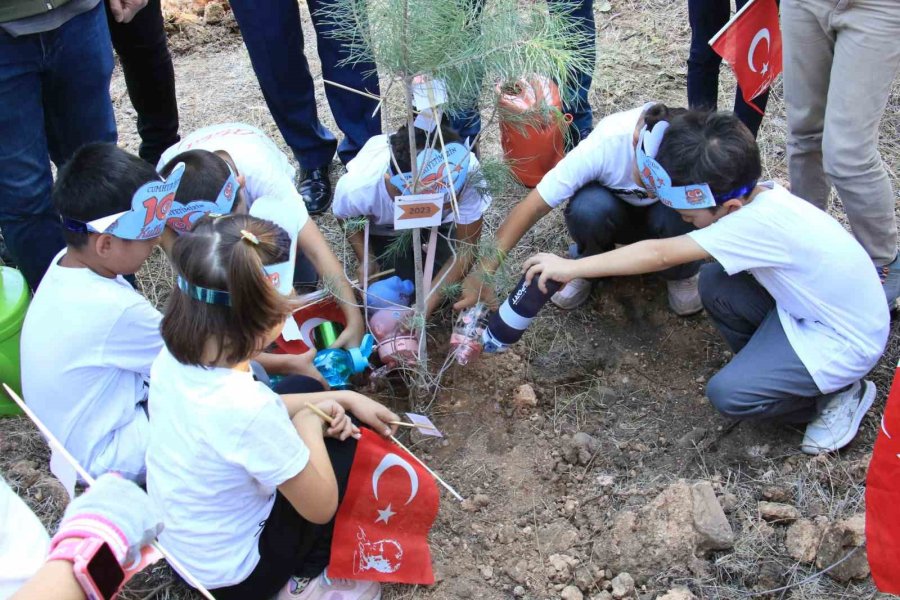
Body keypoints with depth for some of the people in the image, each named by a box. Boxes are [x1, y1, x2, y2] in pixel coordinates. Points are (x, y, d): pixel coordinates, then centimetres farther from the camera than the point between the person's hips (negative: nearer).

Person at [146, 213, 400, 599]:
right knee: (353, 441, 3)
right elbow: (320, 507, -22)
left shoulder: (174, 356, -16)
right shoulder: (246, 407, -38)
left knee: (302, 389, 15)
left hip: (172, 540, 7)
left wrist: (340, 398, 1)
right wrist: (311, 422, -8)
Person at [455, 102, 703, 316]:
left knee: (677, 215, -35)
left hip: (662, 215, 1)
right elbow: (532, 207, -34)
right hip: (615, 211, -1)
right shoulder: (604, 144, -36)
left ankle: (679, 275, -1)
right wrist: (481, 274, -39)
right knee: (587, 209, -36)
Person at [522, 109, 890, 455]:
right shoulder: (756, 196, -7)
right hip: (807, 308, 8)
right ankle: (767, 365, 11)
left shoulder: (762, 222, -33)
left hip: (846, 340, -8)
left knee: (727, 393, -18)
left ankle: (838, 395, 4)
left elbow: (661, 255, -32)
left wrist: (571, 267, -28)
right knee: (714, 283, -6)